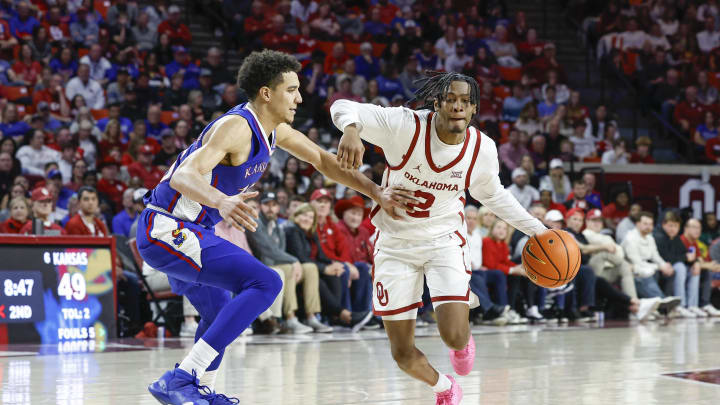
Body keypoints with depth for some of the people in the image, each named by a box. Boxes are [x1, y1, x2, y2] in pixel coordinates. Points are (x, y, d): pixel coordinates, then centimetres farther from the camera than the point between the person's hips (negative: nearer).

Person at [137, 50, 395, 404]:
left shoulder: (275, 129, 8)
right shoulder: (236, 127, -21)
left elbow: (322, 160, 21)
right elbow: (184, 176, -35)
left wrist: (375, 193, 13)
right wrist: (222, 202, -54)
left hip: (169, 232, 10)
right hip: (168, 231, -10)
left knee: (219, 312, 27)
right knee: (264, 284, -21)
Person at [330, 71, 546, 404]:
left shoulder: (482, 148, -12)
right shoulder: (406, 125, -23)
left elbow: (492, 195, 9)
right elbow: (343, 107, -26)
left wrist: (536, 229, 8)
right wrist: (351, 129, -50)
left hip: (444, 239, 1)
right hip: (395, 242, -1)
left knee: (454, 337, -19)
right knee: (403, 355, 3)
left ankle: (463, 341, 22)